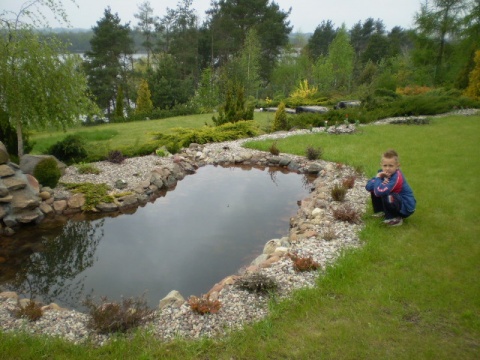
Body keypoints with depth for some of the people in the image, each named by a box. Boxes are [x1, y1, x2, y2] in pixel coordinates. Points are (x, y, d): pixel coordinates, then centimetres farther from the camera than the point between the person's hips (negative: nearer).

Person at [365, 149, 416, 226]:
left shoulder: (397, 177, -30)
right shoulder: (383, 173, -7)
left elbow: (379, 192, -42)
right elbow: (368, 187, -11)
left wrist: (378, 178, -24)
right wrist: (380, 182, -29)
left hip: (406, 207, -8)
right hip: (394, 200, 8)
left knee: (386, 197, -35)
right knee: (373, 189, -1)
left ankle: (395, 219, -10)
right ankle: (380, 211, 15)